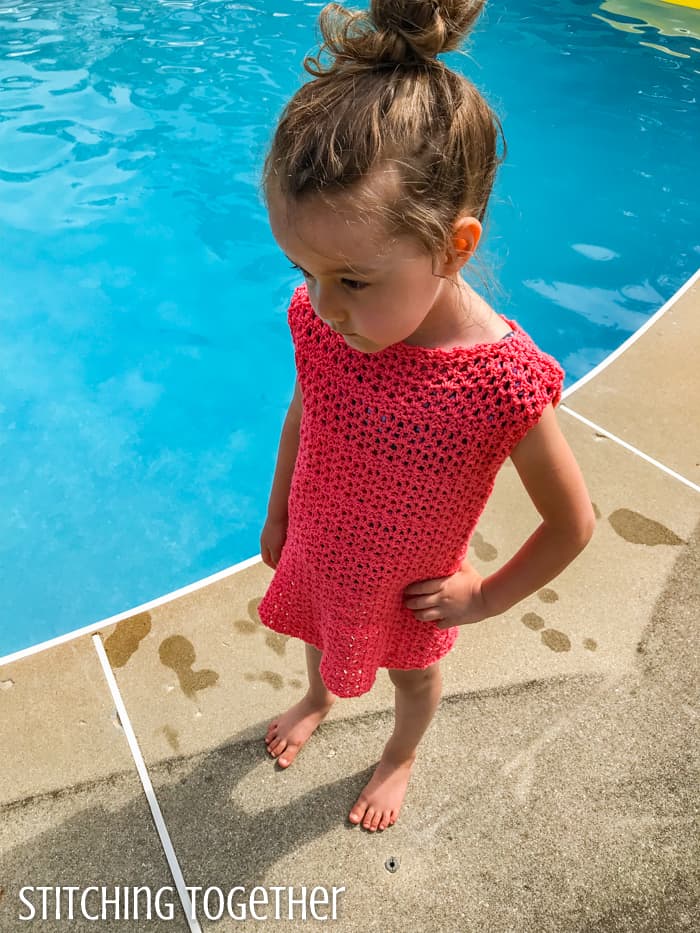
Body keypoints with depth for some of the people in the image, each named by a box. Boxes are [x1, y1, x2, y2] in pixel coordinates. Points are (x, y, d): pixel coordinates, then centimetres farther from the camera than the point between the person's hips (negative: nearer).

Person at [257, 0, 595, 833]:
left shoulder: (504, 383, -36)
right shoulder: (322, 322, -23)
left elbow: (573, 523, -20)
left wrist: (487, 597, -12)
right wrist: (276, 518, 8)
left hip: (407, 590, -3)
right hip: (315, 557, 4)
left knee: (412, 674, 28)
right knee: (320, 638, 33)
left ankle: (400, 757, 62)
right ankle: (316, 699, 69)